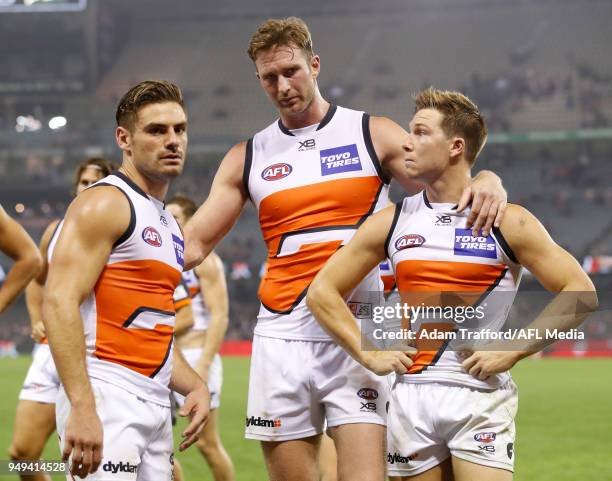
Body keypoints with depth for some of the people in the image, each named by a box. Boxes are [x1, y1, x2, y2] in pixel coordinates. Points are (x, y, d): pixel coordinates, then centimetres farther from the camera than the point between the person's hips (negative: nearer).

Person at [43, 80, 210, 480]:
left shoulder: (169, 224, 21)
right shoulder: (105, 204, -7)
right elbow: (59, 304, -18)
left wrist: (195, 386, 10)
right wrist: (82, 408, -26)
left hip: (155, 405, 9)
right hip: (106, 399, -9)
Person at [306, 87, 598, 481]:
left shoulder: (508, 222, -3)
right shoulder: (391, 222, 7)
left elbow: (581, 293, -5)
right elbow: (323, 291, 11)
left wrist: (514, 350, -11)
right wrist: (369, 355, 1)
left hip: (480, 397, -3)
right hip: (412, 399, 4)